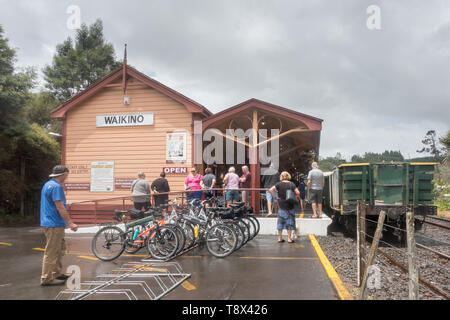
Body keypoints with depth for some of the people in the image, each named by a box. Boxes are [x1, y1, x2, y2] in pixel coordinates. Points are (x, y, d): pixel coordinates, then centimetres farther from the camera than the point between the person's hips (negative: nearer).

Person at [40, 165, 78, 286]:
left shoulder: (48, 184, 15)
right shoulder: (56, 187, -18)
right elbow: (60, 207, -22)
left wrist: (67, 221, 24)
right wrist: (70, 223, -18)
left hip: (51, 222, 10)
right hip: (54, 224, -10)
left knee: (60, 249, 19)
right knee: (52, 252, -3)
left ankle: (57, 273, 28)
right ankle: (47, 278, 3)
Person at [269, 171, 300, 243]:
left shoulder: (279, 184, -3)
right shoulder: (291, 184, -5)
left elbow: (270, 190, -13)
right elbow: (298, 192, -11)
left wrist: (275, 197, -5)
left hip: (281, 205, 1)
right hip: (290, 205, -1)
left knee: (281, 221, 10)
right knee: (290, 221, 7)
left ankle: (280, 238, 14)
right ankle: (289, 238, 8)